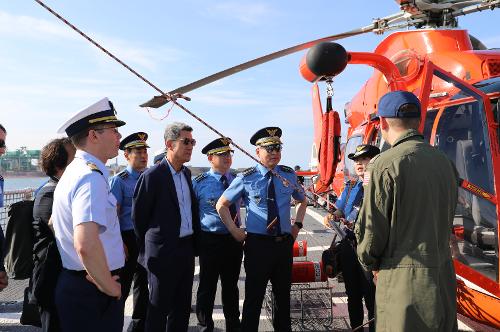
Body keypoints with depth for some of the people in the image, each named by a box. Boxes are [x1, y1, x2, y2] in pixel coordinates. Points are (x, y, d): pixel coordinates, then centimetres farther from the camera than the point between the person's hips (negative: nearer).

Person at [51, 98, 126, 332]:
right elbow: (86, 244, -36)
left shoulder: (75, 171, 10)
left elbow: (53, 224, 23)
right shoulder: (92, 177, -22)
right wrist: (108, 286, -20)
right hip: (92, 292, -10)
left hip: (73, 282, 10)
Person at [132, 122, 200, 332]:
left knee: (183, 306, 18)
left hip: (187, 249, 7)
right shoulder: (152, 176, -14)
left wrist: (194, 241, 14)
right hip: (164, 252, -7)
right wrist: (149, 246, 2)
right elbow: (138, 215, -8)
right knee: (159, 308, 9)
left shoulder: (186, 173, 8)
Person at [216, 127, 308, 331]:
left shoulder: (289, 175, 3)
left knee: (283, 294, 18)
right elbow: (222, 205, 1)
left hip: (284, 243, 4)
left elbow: (302, 201, 21)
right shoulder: (246, 178, -7)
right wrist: (235, 231, -4)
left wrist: (297, 225, 9)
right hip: (257, 243, -3)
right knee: (254, 296, 6)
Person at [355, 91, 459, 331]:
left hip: (404, 278, -7)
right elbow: (446, 220, 12)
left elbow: (371, 228, -13)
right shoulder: (444, 162, 6)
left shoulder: (385, 165, -16)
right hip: (444, 276, 7)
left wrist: (372, 263, 4)